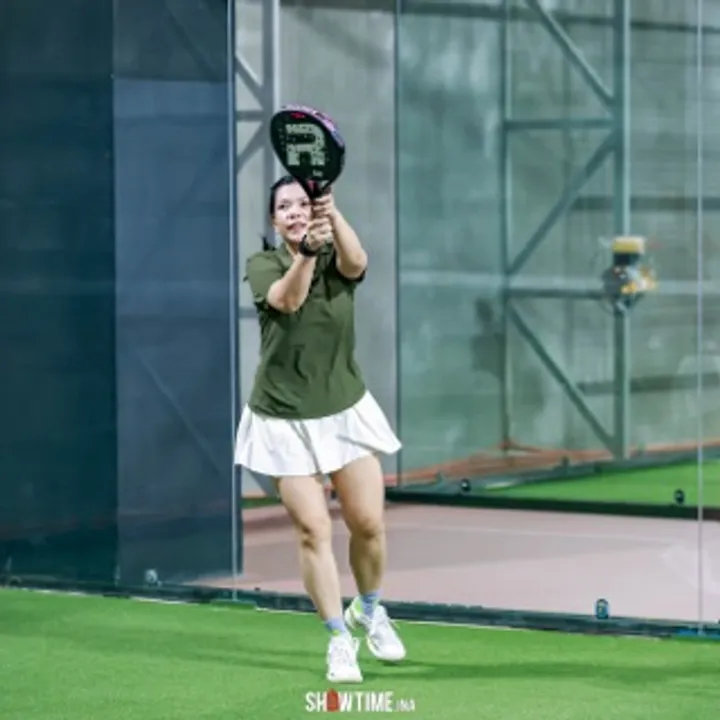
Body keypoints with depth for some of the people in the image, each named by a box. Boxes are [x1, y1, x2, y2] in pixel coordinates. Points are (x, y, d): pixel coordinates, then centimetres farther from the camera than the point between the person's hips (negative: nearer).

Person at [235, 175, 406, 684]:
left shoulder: (338, 260, -5)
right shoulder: (262, 266, -8)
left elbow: (356, 262, -30)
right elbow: (287, 299, -30)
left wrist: (333, 213, -49)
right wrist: (306, 253, -50)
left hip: (346, 413, 2)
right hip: (285, 422, -2)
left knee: (369, 523, 2)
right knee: (314, 531, -6)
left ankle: (369, 611, 30)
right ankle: (339, 639, 7)